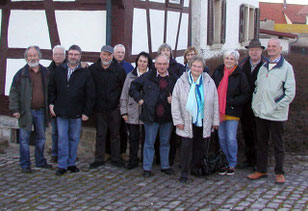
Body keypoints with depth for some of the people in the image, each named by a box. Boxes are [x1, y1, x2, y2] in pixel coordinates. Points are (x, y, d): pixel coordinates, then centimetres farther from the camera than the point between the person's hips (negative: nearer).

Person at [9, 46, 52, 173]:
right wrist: (14, 109, -9)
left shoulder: (45, 73, 9)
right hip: (26, 111, -3)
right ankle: (25, 165, 8)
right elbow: (14, 92, -1)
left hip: (41, 111, 3)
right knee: (24, 139, 0)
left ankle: (40, 161, 26)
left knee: (41, 138, 12)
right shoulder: (21, 74, 0)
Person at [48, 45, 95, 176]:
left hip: (77, 113, -1)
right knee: (62, 138, 1)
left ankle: (71, 163, 18)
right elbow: (51, 88, 15)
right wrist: (51, 104, 4)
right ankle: (62, 165, 6)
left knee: (74, 139, 7)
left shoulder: (85, 73, 0)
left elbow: (90, 95, 0)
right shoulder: (59, 70, 7)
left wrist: (87, 112, -4)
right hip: (61, 111, 1)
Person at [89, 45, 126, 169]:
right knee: (100, 134, 7)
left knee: (115, 134, 8)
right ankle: (99, 159, 16)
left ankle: (115, 159, 18)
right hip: (99, 108, 1)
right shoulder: (92, 69, 0)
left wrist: (121, 102, -2)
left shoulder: (119, 70, -2)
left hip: (114, 108, -1)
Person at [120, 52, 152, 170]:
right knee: (133, 138, 5)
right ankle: (133, 161, 16)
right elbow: (124, 95, 9)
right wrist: (124, 111, 3)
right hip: (132, 113, 2)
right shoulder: (130, 76, 8)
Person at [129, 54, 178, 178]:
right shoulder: (147, 77, -1)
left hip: (167, 116, 2)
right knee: (149, 143, 4)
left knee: (165, 143, 14)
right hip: (151, 116, -2)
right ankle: (147, 168, 12)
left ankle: (165, 166, 26)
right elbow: (133, 87, 9)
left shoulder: (174, 79, 2)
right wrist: (139, 99, 0)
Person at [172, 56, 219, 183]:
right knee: (186, 146, -5)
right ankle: (184, 173, 4)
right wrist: (178, 120, -6)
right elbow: (175, 102, -1)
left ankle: (196, 168, 30)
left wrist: (215, 121, 6)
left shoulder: (209, 82, 4)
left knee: (200, 146, 11)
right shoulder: (181, 82, -1)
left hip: (203, 121, 2)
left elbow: (215, 102, 8)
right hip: (187, 121, -2)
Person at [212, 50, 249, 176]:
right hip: (218, 111, 4)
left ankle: (232, 164, 11)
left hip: (232, 112, -4)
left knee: (231, 139, -4)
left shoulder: (240, 75, -4)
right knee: (222, 139, 8)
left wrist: (231, 102, -14)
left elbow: (246, 95, -4)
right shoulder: (217, 72, 7)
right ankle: (225, 163, 19)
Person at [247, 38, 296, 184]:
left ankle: (279, 173, 13)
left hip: (276, 114, -5)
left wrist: (276, 106, -12)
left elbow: (290, 93, -8)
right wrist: (255, 104, 8)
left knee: (278, 144, 4)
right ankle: (261, 170, 21)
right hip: (260, 112, 6)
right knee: (261, 143, 12)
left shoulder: (286, 67, -5)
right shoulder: (263, 67, 13)